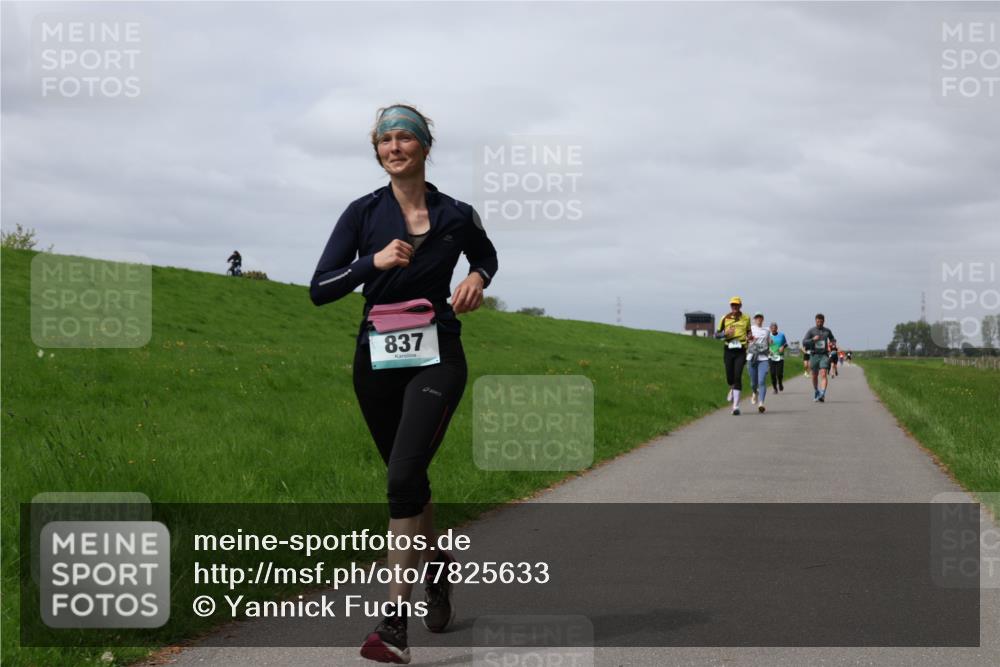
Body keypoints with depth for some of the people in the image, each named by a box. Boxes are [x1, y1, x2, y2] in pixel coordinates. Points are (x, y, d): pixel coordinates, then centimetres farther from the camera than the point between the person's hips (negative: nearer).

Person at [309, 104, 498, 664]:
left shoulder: (457, 216, 0)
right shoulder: (364, 214, 0)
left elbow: (487, 257, 21)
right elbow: (320, 290, -5)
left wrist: (478, 280, -1)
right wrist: (374, 262, -19)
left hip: (437, 357, -3)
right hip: (377, 359, 3)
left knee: (404, 477, -18)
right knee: (409, 477, 16)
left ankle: (396, 618, -18)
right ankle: (438, 563, 44)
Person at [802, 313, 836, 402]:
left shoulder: (827, 331, 8)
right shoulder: (811, 331, 0)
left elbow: (833, 339, 26)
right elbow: (804, 342, -7)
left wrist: (833, 342, 2)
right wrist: (813, 339, -22)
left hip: (824, 355, 0)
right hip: (814, 355, 0)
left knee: (823, 375, -16)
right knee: (815, 376, 12)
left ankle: (822, 394, -27)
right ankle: (816, 391, 35)